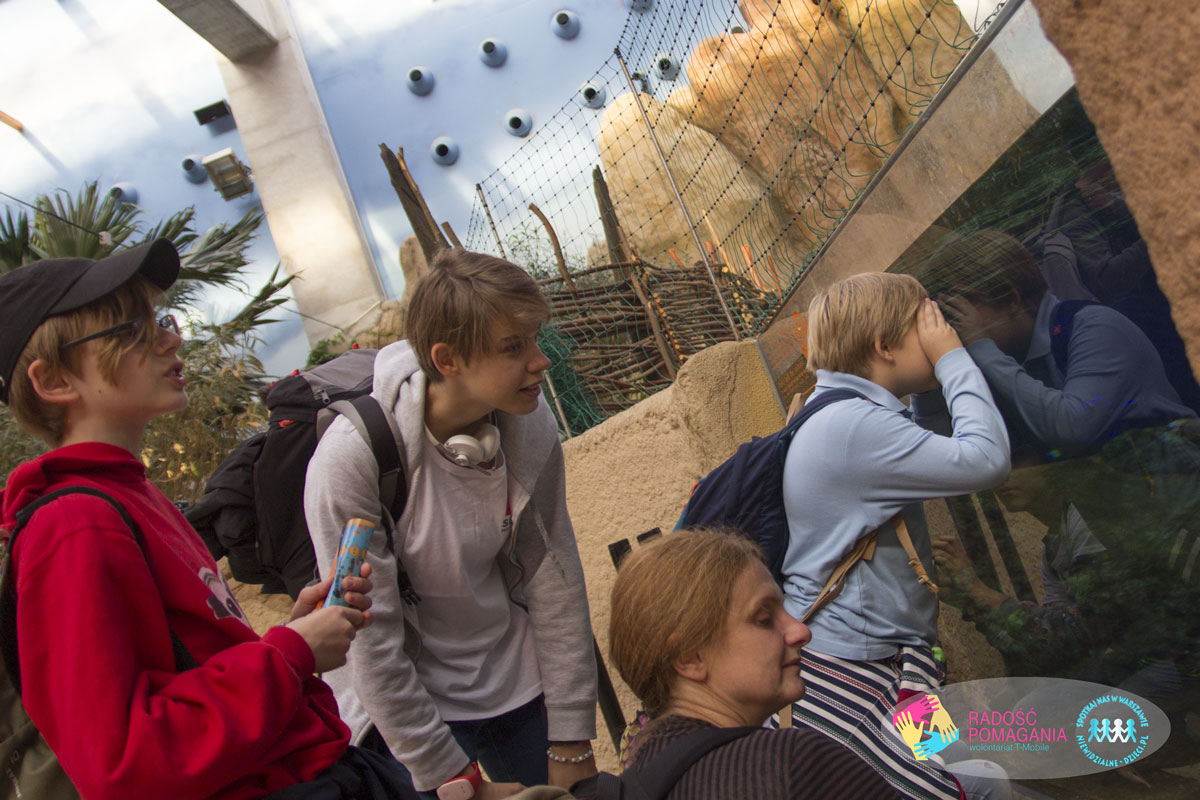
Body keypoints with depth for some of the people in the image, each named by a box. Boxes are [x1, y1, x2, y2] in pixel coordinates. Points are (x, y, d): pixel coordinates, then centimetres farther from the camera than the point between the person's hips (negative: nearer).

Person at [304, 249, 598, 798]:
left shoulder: (531, 427, -14)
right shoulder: (351, 458, -26)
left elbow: (555, 582, -7)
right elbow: (371, 640, -20)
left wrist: (571, 739, -4)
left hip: (515, 685, 4)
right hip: (400, 705, -3)